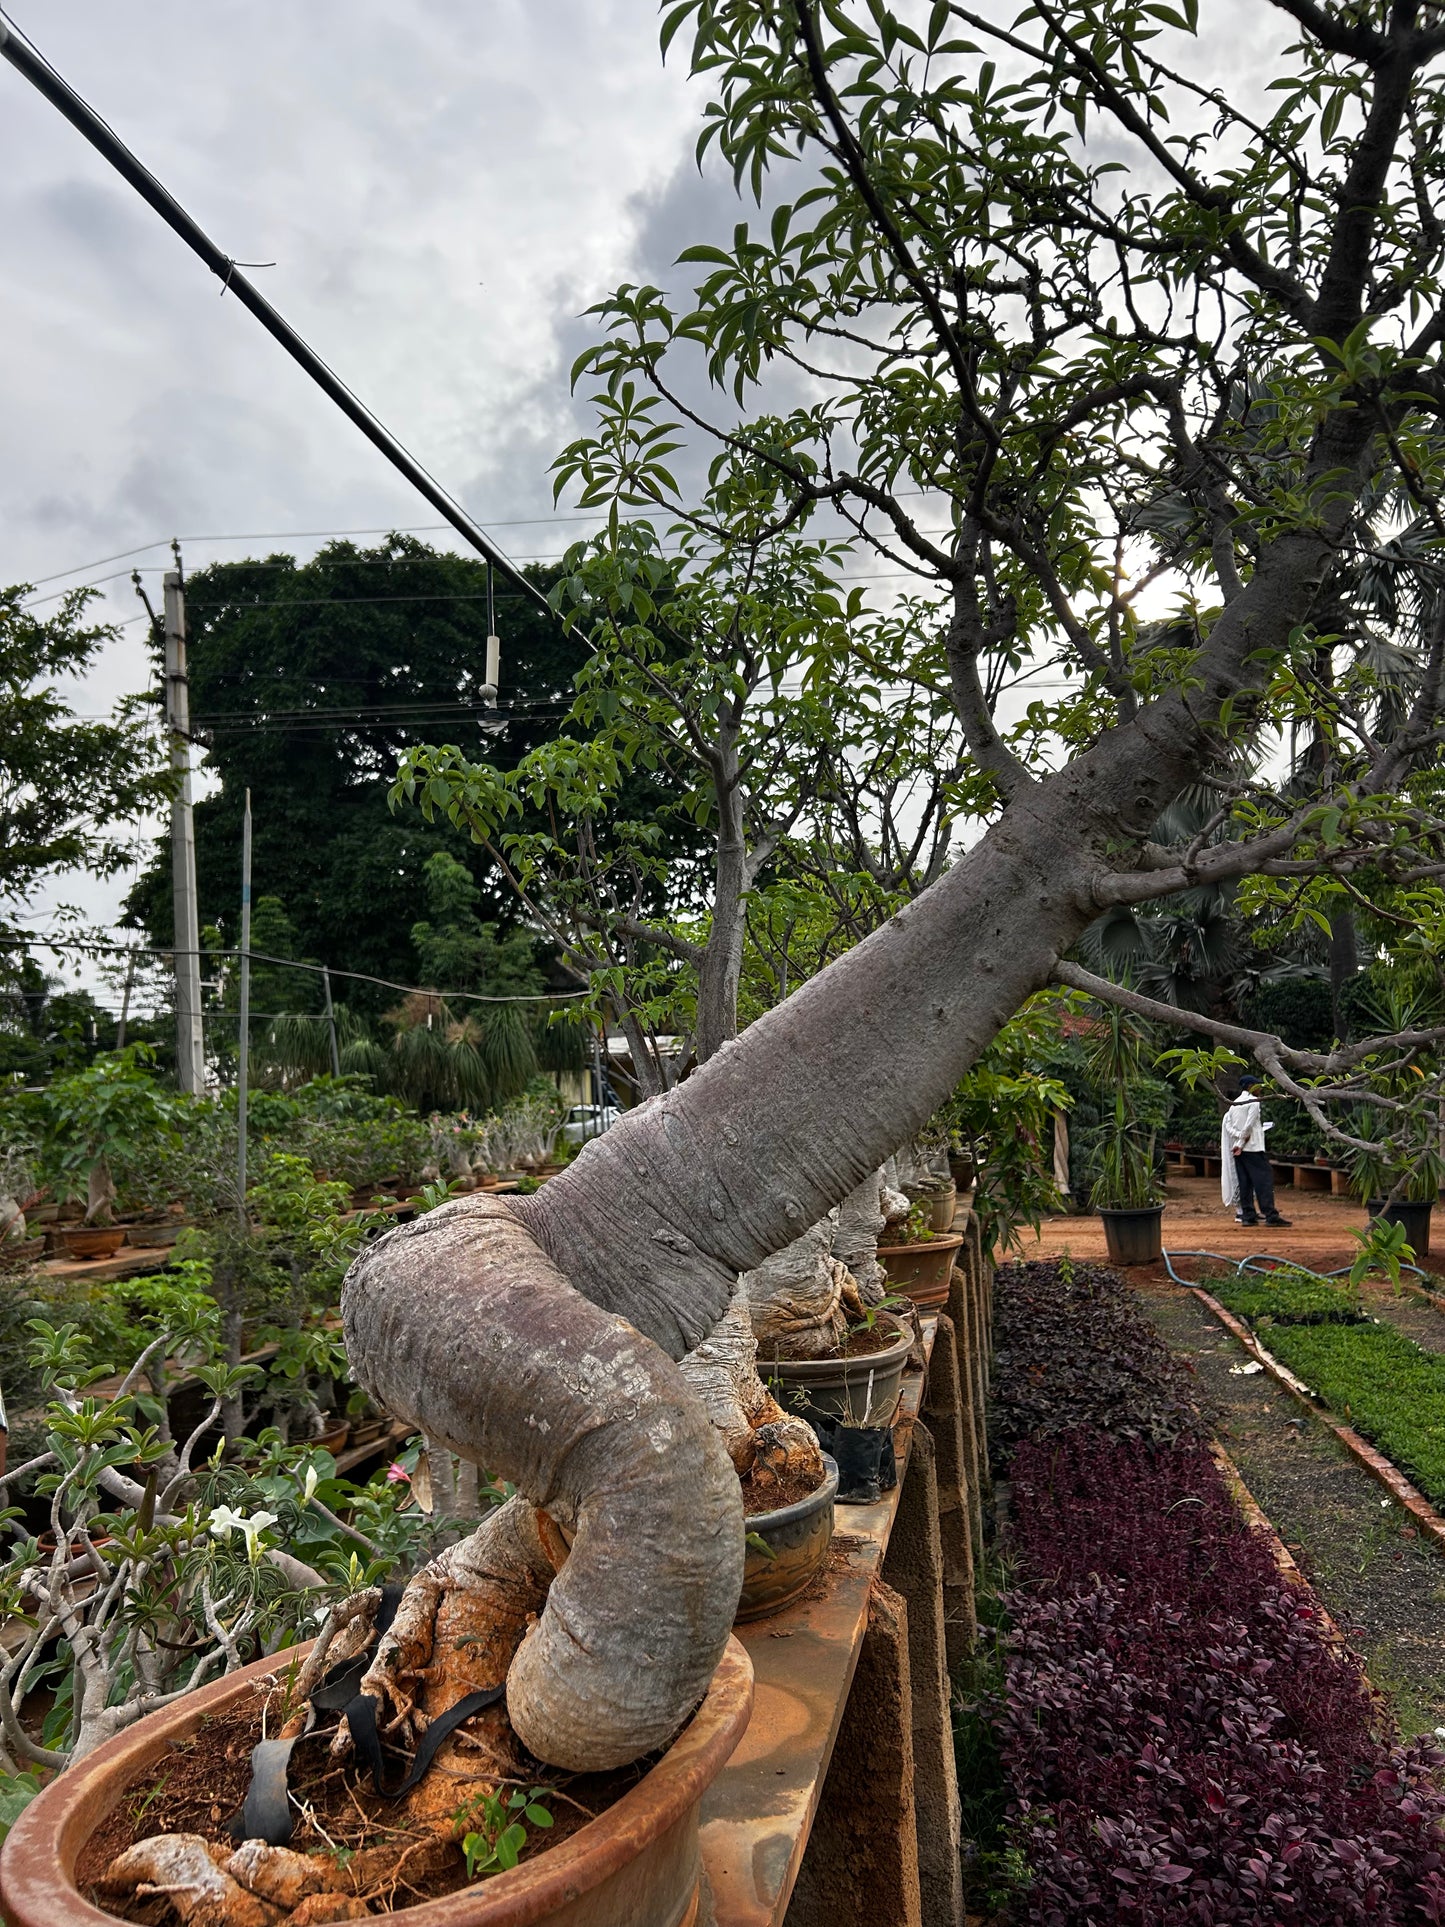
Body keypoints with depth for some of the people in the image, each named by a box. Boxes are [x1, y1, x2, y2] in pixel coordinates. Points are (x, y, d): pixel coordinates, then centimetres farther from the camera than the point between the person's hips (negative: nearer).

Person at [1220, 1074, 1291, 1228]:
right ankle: (1271, 1215, -13)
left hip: (1238, 1148, 8)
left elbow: (1227, 1124, 9)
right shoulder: (1253, 1101, -7)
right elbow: (1248, 1125, -14)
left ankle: (1248, 1215, 4)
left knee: (1244, 1182, 6)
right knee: (1264, 1179, -8)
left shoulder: (1234, 1104, 16)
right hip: (1252, 1147, -8)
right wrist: (1241, 1144, -11)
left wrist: (1239, 1136, 0)